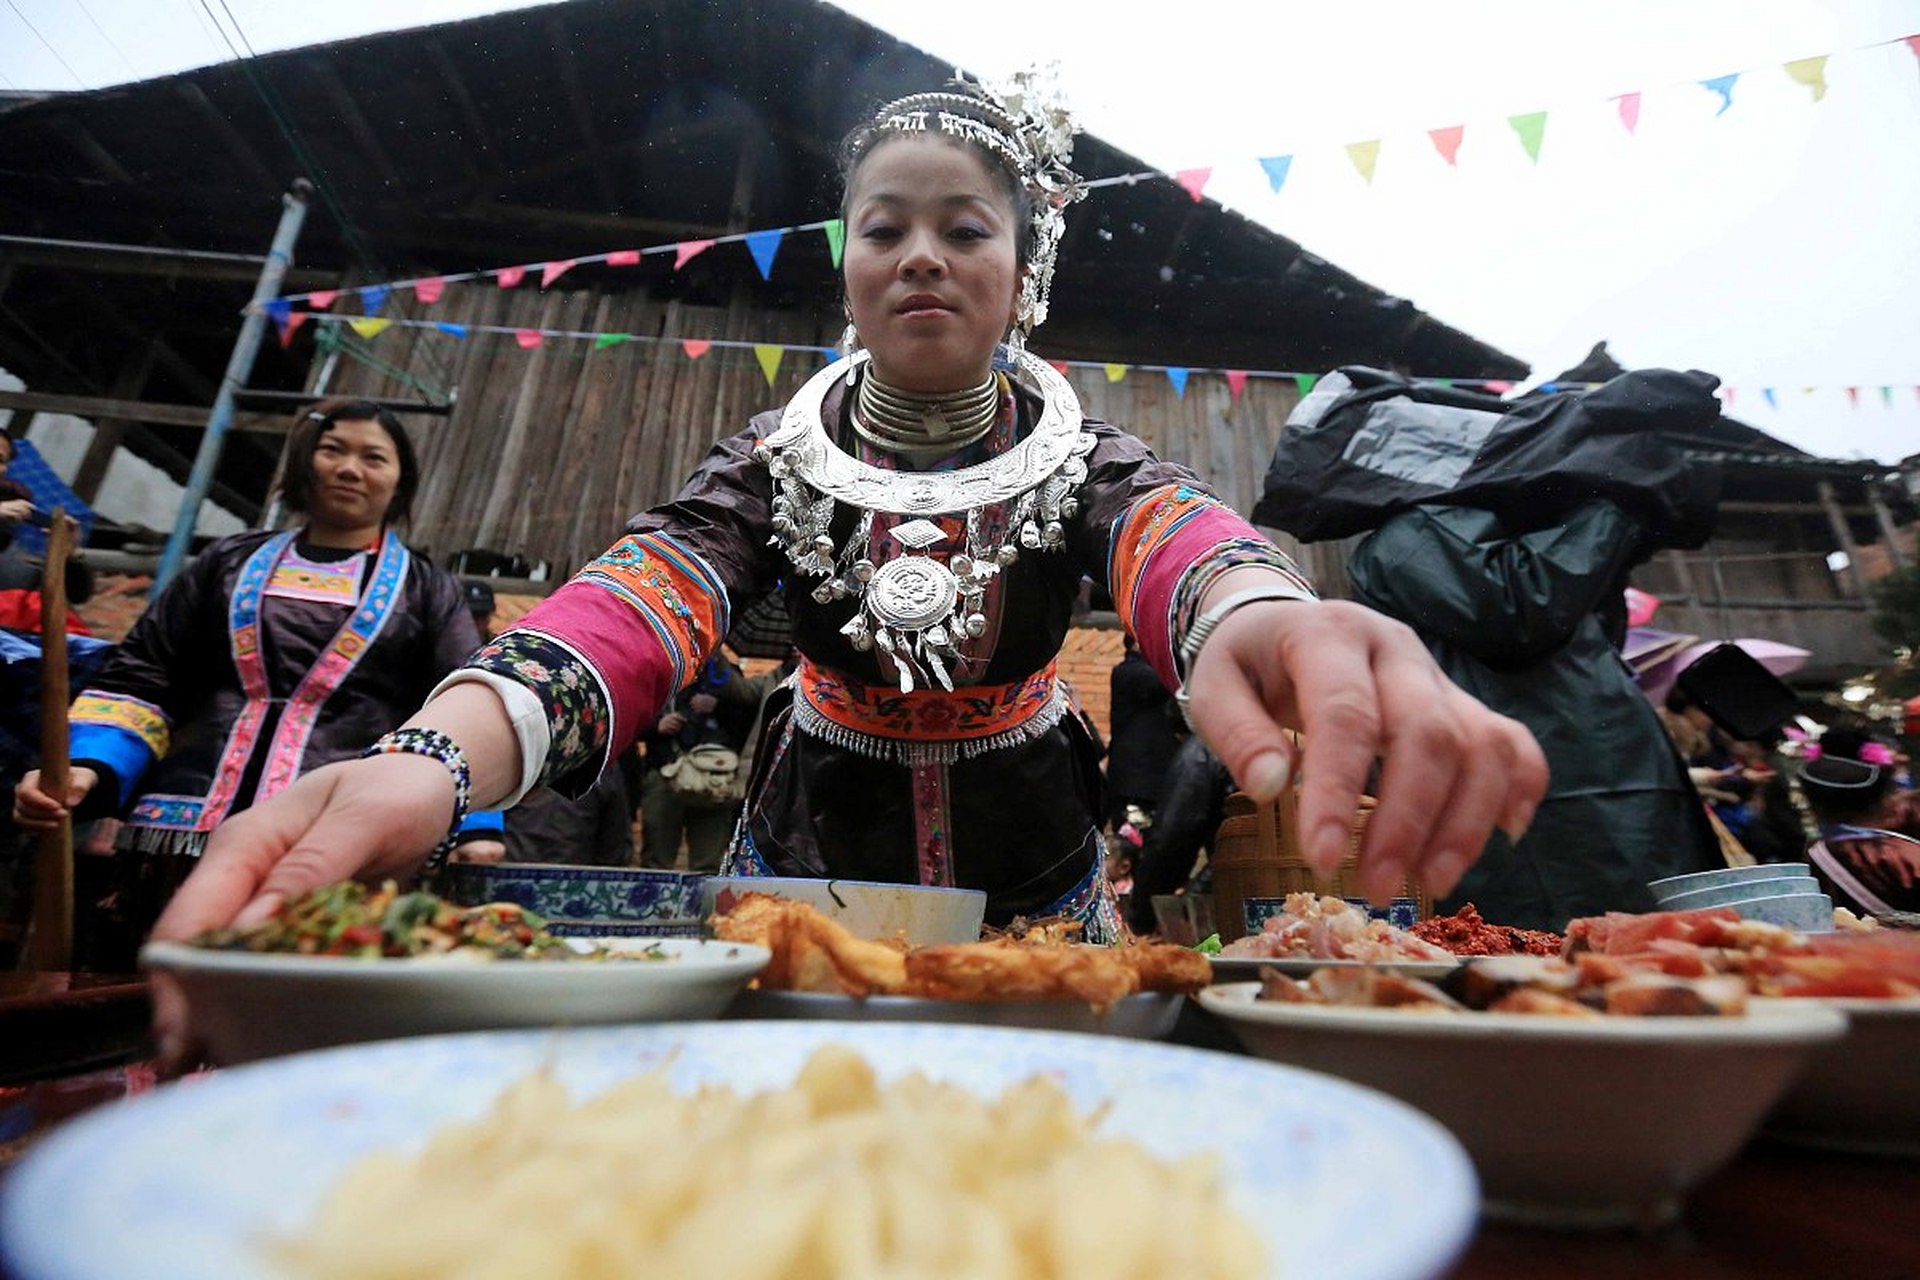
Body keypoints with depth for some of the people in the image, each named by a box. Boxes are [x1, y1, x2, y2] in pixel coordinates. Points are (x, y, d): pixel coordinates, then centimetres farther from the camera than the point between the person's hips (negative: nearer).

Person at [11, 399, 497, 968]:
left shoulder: (427, 591, 11)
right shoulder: (229, 562, 19)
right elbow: (140, 681, 17)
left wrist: (477, 829, -12)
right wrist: (89, 768, -3)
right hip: (178, 845, 3)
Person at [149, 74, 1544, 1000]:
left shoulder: (1078, 450, -12)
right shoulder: (780, 458, -13)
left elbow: (1177, 534, -35)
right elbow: (636, 600, -31)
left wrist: (1264, 618, -61)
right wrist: (433, 760, -52)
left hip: (1034, 874, 1)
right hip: (809, 858, 0)